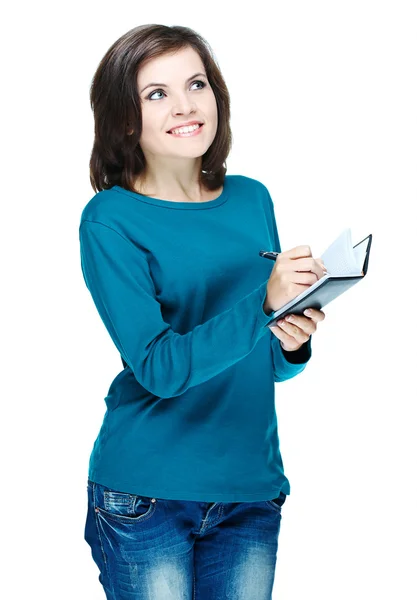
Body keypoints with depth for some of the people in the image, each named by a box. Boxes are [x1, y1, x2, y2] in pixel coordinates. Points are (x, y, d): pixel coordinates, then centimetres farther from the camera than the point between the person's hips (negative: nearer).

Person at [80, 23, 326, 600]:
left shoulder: (252, 199, 5)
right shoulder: (110, 219, -9)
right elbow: (158, 368, -18)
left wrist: (293, 343, -9)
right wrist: (265, 304, -28)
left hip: (251, 487, 4)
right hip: (146, 493, -4)